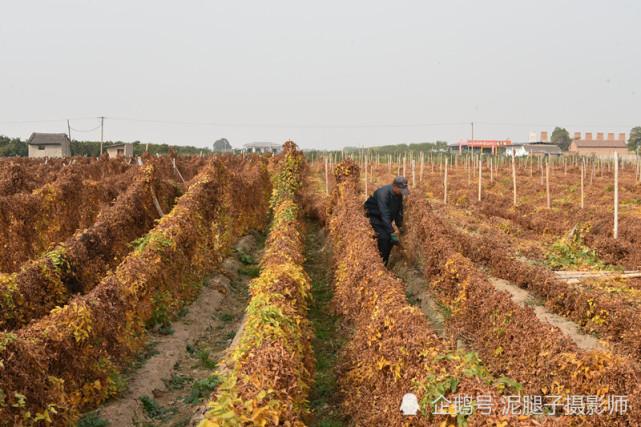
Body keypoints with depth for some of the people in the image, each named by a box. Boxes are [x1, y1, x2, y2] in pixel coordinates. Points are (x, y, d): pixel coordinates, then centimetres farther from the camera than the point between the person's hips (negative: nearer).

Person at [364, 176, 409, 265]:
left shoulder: (399, 194, -9)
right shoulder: (383, 193, -34)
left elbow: (399, 210, 3)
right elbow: (385, 215, -37)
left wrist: (400, 226, -4)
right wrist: (392, 233, -39)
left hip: (386, 217, 7)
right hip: (374, 216, -7)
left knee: (391, 239, -2)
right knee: (384, 237, -20)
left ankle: (385, 264, 11)